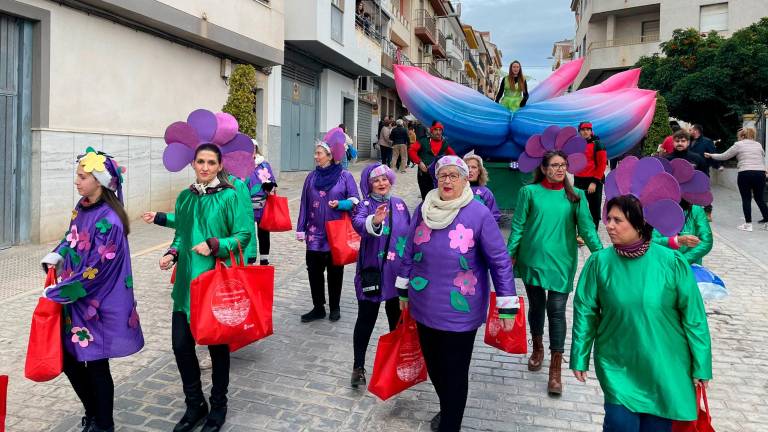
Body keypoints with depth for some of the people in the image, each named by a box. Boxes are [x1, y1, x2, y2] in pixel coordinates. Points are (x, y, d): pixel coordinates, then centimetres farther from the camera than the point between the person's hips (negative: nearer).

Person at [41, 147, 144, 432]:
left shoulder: (108, 221, -23)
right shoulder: (82, 207, 3)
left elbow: (93, 271, -21)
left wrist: (56, 292, -12)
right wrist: (56, 255, 1)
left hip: (99, 305, -8)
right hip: (75, 300, 8)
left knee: (96, 365, 6)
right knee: (68, 358, 15)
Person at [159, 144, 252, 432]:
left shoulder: (229, 196, -7)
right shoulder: (184, 197, 9)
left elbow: (244, 235, -8)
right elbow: (181, 233, 18)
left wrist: (214, 245, -20)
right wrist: (172, 253, 0)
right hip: (186, 281, 5)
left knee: (217, 344, 8)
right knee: (181, 344, 4)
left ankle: (218, 407, 28)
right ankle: (194, 404, 27)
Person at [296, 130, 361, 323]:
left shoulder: (344, 176, -7)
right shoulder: (312, 177, 4)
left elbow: (355, 201, -3)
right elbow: (304, 204, 8)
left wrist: (341, 204, -22)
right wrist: (301, 229, 7)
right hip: (315, 233, 3)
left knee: (335, 271, 9)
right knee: (314, 270, 5)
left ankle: (335, 307, 25)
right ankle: (318, 308, 20)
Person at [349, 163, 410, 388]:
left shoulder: (399, 204, 5)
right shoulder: (365, 206, -8)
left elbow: (410, 234, 13)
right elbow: (358, 224, -31)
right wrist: (374, 222, -53)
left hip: (398, 273, 4)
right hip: (372, 272, -4)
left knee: (397, 319, 18)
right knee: (366, 320, 3)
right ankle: (358, 367, 17)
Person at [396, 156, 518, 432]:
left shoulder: (479, 214, -14)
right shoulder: (423, 209, 0)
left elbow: (500, 262, -11)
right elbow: (410, 252, 9)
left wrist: (507, 308, -11)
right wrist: (404, 292, 14)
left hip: (460, 312, -5)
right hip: (425, 307, 5)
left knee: (455, 373, 8)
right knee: (433, 366, 21)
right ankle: (447, 410, 48)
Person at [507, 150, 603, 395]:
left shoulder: (575, 196, 1)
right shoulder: (529, 192, -1)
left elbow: (587, 227, -2)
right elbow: (518, 226, 0)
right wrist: (510, 254, -3)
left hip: (561, 262, 0)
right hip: (532, 260, 1)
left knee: (557, 311, -2)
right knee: (536, 305, 15)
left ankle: (556, 370, 9)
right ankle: (537, 348, 40)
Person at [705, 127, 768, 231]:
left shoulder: (738, 144, 3)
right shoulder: (758, 145, 17)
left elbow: (724, 156, 7)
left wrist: (710, 155, 18)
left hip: (745, 174, -4)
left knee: (746, 199, 2)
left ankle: (748, 224, 1)